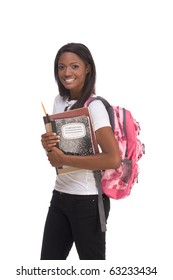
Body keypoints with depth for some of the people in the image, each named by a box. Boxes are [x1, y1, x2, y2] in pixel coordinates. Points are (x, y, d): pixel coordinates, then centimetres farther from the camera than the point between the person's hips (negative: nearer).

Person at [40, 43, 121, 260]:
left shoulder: (94, 106, -17)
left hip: (88, 200, -7)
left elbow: (114, 159, -28)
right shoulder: (59, 101, 6)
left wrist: (63, 159, -21)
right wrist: (47, 144, -8)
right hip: (60, 196, 7)